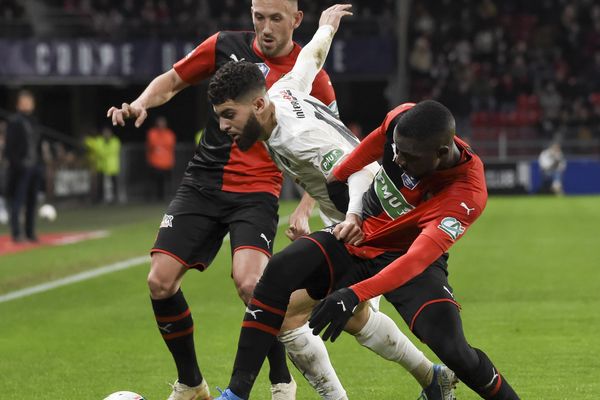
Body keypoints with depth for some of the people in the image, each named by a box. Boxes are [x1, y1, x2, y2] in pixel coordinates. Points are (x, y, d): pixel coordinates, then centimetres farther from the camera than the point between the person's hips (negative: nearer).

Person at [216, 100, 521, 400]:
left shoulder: (468, 193, -33)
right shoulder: (402, 119, -20)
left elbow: (417, 260, -41)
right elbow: (371, 147, 5)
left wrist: (355, 295, -52)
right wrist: (335, 178, 19)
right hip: (357, 236, 4)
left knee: (452, 350, -26)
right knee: (281, 270, -21)